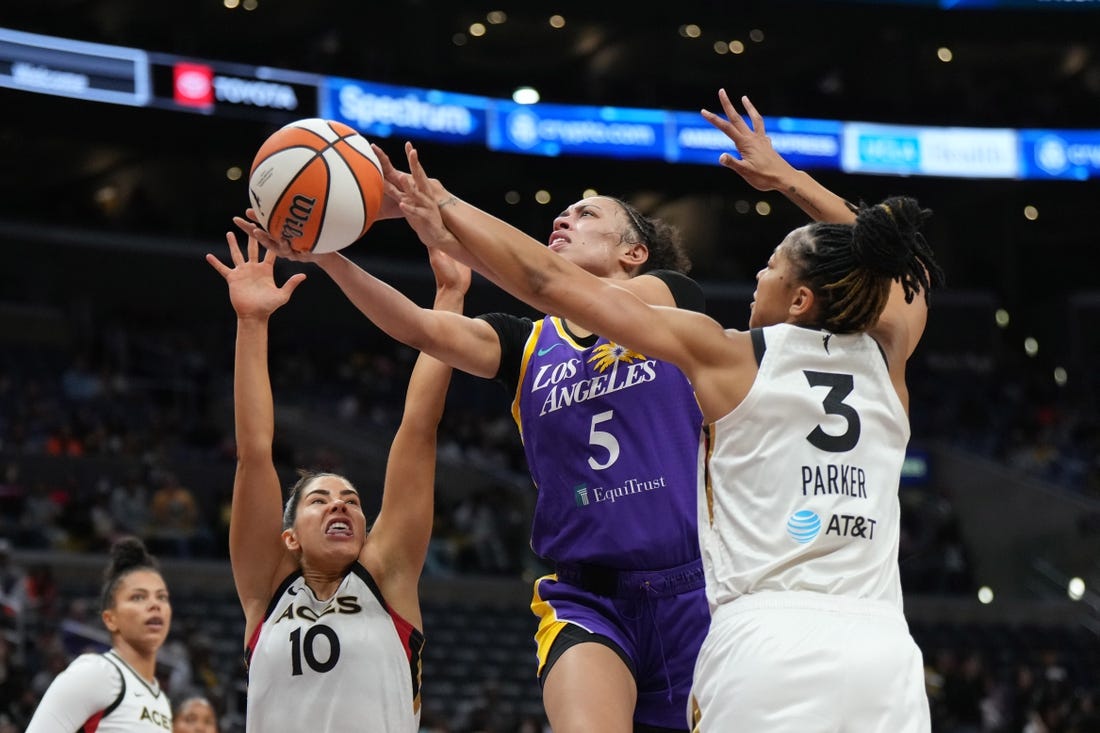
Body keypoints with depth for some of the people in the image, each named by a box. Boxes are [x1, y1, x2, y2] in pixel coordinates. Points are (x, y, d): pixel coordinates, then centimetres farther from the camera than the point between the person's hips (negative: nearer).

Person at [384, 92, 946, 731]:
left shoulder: (724, 356, 5)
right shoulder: (884, 362, 14)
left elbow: (550, 280, 9)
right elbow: (899, 266, 37)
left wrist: (444, 210, 20)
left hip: (765, 645, -4)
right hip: (884, 654, 4)